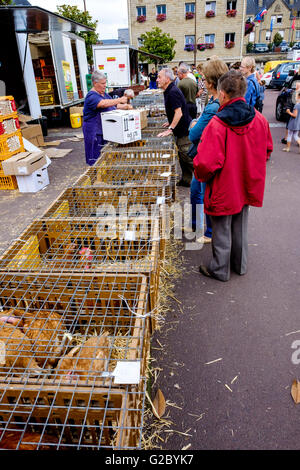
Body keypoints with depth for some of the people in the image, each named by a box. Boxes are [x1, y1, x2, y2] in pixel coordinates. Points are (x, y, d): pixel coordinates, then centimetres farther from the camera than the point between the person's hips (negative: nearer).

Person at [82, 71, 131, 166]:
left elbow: (113, 106, 20)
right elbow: (104, 104, -31)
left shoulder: (104, 94, 16)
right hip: (95, 131, -8)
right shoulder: (91, 96, -13)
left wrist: (125, 106, 2)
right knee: (97, 156, -4)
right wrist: (119, 100, -31)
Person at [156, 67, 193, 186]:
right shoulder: (169, 91, 13)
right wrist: (171, 122, 25)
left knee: (188, 158, -6)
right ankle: (186, 180, 24)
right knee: (183, 157, 15)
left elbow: (179, 113, -25)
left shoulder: (172, 92, -19)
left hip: (184, 131, -10)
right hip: (181, 129, 11)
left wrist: (170, 129, -25)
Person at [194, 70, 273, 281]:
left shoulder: (217, 125, -24)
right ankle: (240, 265, 39)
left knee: (222, 230, 11)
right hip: (247, 186, 6)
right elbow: (267, 150, 10)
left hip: (224, 189, -6)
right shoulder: (259, 119, -4)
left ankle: (220, 270, 28)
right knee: (240, 227, 22)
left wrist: (200, 175, -6)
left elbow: (206, 163, -28)